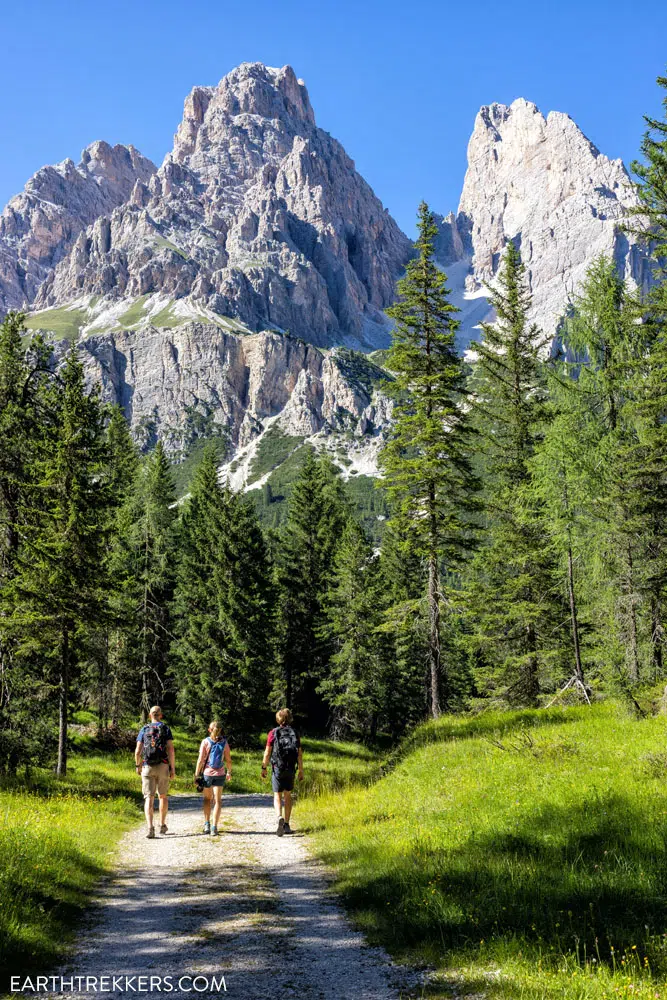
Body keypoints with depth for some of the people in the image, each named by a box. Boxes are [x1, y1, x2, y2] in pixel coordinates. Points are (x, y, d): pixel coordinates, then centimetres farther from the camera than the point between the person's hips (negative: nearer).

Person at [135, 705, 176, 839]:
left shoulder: (144, 730, 5)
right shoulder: (165, 728, 1)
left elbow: (138, 752, 0)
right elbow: (171, 750, -8)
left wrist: (138, 765, 17)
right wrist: (173, 768, -3)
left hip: (147, 767, 0)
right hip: (163, 766, 0)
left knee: (149, 798, -3)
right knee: (163, 795, 18)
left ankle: (150, 828, -17)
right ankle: (162, 825, 24)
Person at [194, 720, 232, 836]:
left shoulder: (205, 742, -7)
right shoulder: (224, 743, -2)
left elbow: (200, 760, -9)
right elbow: (228, 760, 2)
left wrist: (196, 774, -2)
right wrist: (229, 772, 17)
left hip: (207, 773, 0)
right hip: (220, 774, 0)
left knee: (207, 799, 18)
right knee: (217, 800, 3)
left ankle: (207, 824, 18)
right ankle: (214, 827, -6)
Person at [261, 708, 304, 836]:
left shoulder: (273, 733, -4)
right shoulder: (295, 734, 2)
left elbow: (267, 752, -6)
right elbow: (300, 754, 0)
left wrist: (264, 768, 2)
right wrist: (301, 771, 6)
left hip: (277, 768, -2)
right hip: (290, 769, 2)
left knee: (277, 796, 3)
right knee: (288, 796, 15)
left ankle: (280, 817, -24)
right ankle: (287, 825, 15)